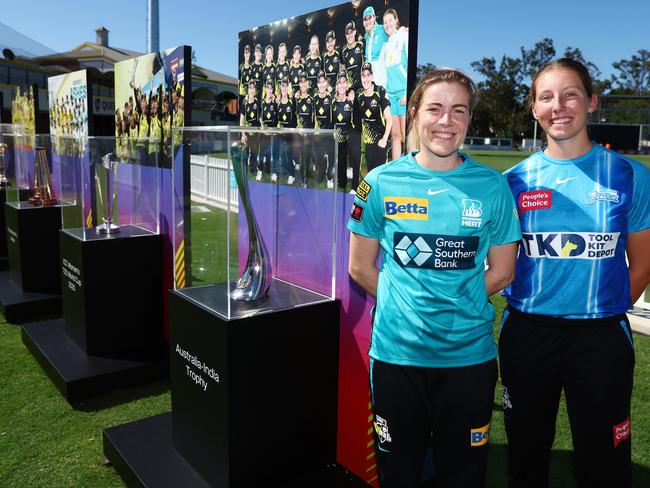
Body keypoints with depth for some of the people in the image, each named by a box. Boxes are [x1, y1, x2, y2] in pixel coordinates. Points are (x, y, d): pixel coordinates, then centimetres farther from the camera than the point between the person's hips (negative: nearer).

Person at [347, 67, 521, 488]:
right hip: (396, 353, 0)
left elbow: (502, 272, 3)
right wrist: (403, 304, -1)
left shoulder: (491, 186, -2)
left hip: (469, 355, 0)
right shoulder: (382, 182, -3)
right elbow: (361, 268, 3)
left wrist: (456, 306, -1)